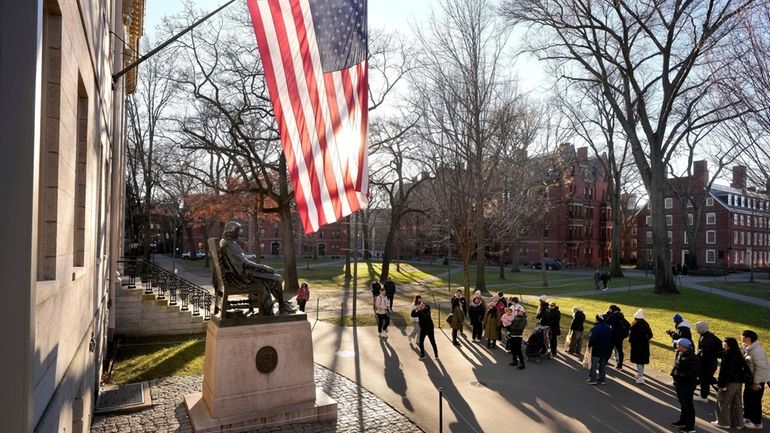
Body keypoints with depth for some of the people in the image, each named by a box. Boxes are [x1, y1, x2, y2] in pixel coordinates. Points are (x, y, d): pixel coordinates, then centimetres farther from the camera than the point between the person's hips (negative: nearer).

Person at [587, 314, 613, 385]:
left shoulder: (596, 328, -20)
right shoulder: (609, 328, 8)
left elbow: (592, 338, -24)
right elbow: (611, 339, 16)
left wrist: (589, 345, -10)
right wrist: (609, 348, 22)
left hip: (597, 350, -7)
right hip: (606, 350, 8)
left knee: (594, 364, -1)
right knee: (603, 365, 16)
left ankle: (592, 379, -2)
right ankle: (602, 379, 21)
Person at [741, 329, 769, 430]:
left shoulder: (757, 351, -27)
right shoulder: (747, 348, 2)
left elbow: (761, 368, -26)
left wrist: (756, 382, -22)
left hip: (758, 379, -9)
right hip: (750, 378, 9)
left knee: (755, 401, 1)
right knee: (747, 398, 19)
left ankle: (757, 423, 13)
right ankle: (747, 417, 33)